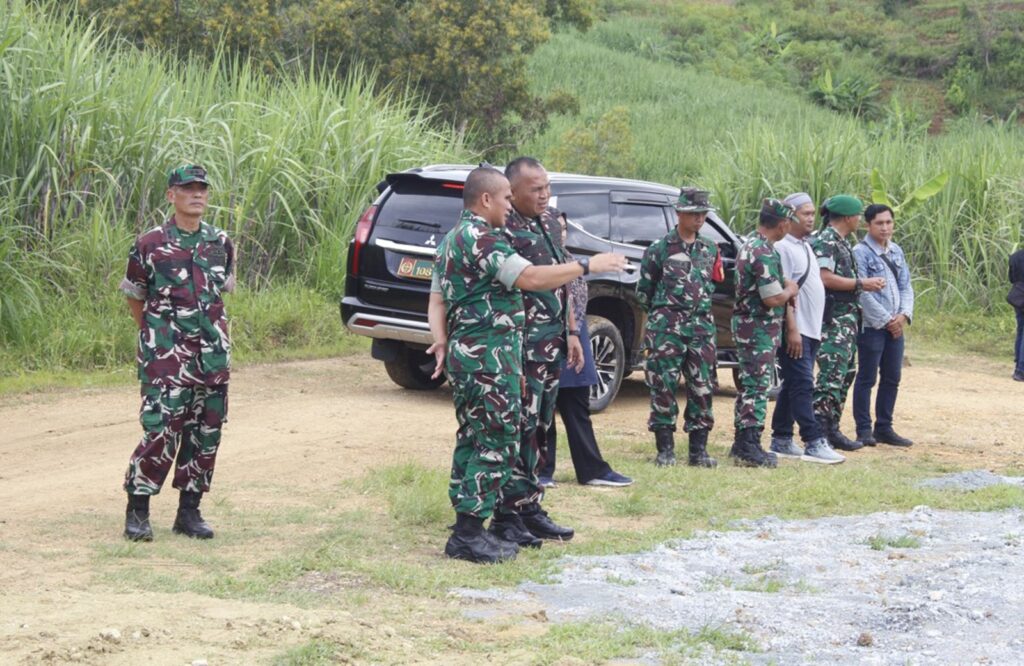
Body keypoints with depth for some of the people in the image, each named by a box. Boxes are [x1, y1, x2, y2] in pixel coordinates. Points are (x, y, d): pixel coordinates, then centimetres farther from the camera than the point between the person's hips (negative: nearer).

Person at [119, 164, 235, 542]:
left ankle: (189, 511, 17)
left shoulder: (221, 244, 7)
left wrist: (213, 334, 14)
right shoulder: (150, 245, -5)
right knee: (161, 432, -11)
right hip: (165, 358, -5)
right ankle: (137, 512, -1)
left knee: (205, 434, 6)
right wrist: (158, 335, 9)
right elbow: (134, 298, 6)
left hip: (212, 355, 5)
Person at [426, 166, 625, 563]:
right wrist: (587, 265, -18)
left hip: (466, 353, 10)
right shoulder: (481, 237, -15)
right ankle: (468, 534, -7)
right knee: (495, 442, -7)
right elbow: (530, 279, -25)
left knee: (473, 441, 14)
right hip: (488, 357, -10)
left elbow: (437, 299, 17)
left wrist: (442, 341, 4)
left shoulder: (452, 239, 18)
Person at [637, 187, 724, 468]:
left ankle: (699, 450, 9)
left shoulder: (710, 249, 13)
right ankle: (665, 449, 1)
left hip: (701, 326, 4)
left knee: (702, 388, 2)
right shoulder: (659, 249, -1)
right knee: (663, 387, -4)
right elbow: (643, 291, 4)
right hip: (666, 327, -4)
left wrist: (700, 309, 14)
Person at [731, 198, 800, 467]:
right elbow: (773, 298, -23)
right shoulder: (765, 253, -21)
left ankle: (742, 444, 19)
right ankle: (749, 447, -10)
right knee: (757, 387, -8)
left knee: (749, 385, 14)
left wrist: (785, 286, 9)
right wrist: (790, 290, -4)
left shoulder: (750, 244, 11)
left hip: (745, 323, 10)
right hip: (759, 329, -10)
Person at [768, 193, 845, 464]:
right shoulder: (783, 248, -12)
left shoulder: (805, 247, 18)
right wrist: (792, 329, -21)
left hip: (810, 330, 9)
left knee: (793, 385, 11)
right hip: (795, 330, -9)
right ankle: (813, 443, -13)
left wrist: (817, 329, 19)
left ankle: (781, 441, 16)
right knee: (802, 385, -10)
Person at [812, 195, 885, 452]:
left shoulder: (841, 242, 19)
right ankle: (819, 430, -14)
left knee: (845, 373, 13)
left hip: (847, 318, 11)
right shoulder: (825, 242, -13)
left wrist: (867, 284, 12)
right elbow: (825, 278, -23)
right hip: (833, 318, -11)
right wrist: (861, 284, -18)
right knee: (832, 374, -13)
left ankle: (832, 428, 17)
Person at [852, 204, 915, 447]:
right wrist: (886, 320, -13)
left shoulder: (896, 251, 12)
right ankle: (864, 430, 4)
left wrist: (904, 315, -4)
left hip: (896, 325, 7)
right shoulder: (860, 253, -10)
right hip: (871, 325, -7)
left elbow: (906, 286, 13)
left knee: (892, 378, 10)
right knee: (867, 378, -2)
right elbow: (862, 292, -14)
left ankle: (884, 427, 19)